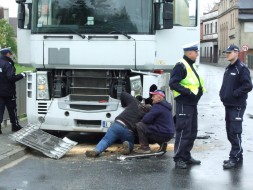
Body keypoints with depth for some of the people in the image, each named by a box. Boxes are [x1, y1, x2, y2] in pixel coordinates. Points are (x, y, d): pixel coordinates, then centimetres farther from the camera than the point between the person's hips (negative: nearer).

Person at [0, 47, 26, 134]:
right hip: (8, 92, -6)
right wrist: (21, 75, -13)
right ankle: (15, 126, 21)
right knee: (12, 109, 10)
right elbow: (11, 77, -24)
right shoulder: (7, 64, -17)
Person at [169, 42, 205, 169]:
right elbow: (173, 83, -21)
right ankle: (178, 159, -1)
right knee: (183, 132, -7)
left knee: (192, 132, 15)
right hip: (184, 104, -10)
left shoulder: (192, 66, 17)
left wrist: (200, 90, 10)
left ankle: (186, 156, 25)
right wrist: (188, 92, -24)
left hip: (192, 104, 10)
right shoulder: (181, 66, -14)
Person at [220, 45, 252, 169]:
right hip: (228, 105, 9)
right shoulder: (228, 68, 15)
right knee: (230, 132, 13)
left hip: (237, 106, -9)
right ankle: (237, 155, 23)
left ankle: (235, 158, -2)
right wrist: (223, 94, 9)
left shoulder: (241, 68, -12)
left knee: (235, 132, -7)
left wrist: (234, 94, -19)